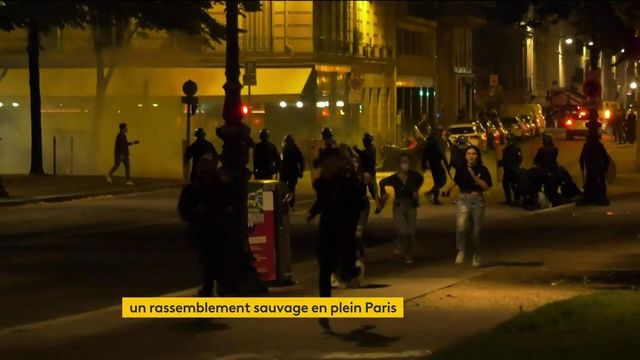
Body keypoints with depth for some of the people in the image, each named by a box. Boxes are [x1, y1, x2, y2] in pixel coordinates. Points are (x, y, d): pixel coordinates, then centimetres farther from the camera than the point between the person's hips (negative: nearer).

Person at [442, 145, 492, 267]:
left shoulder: (482, 169, -1)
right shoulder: (461, 169, 3)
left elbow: (486, 186, -10)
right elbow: (456, 181, 21)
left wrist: (474, 177, -20)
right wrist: (449, 189, 6)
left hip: (477, 200, 0)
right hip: (463, 200, 0)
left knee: (476, 230, 8)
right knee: (460, 226, -24)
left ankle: (476, 255, 27)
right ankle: (461, 251, -9)